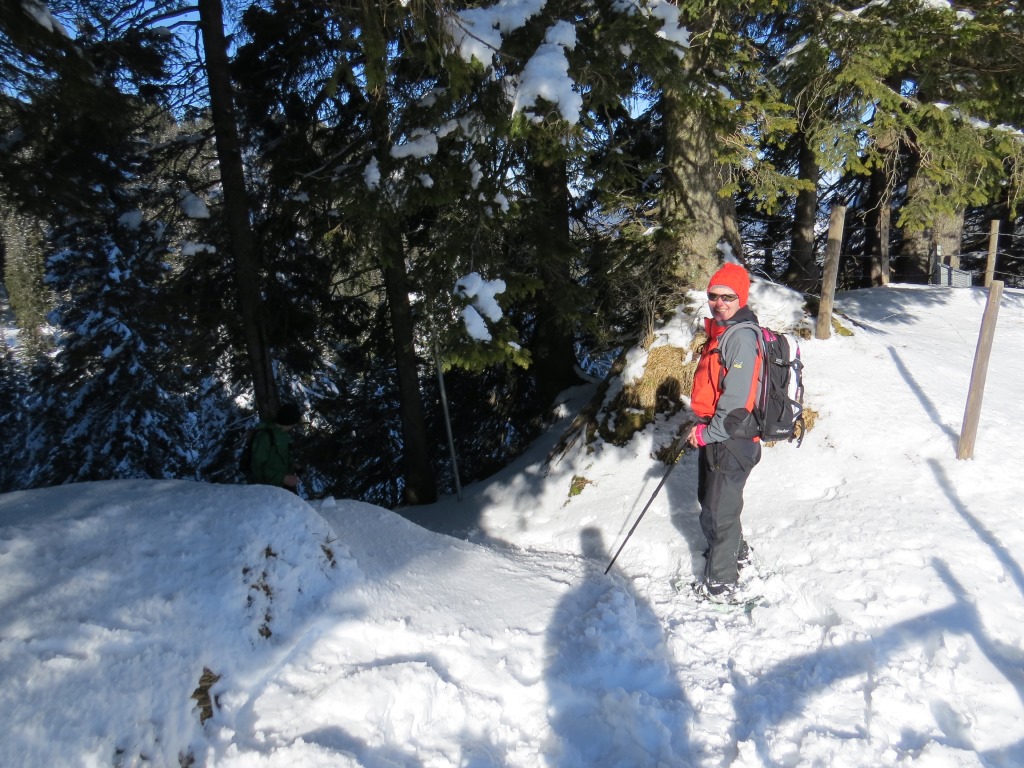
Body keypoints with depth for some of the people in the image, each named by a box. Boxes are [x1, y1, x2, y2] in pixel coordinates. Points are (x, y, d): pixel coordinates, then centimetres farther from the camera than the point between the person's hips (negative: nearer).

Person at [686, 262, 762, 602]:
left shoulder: (741, 336, -20)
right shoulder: (721, 331, 12)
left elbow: (737, 400, -25)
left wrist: (707, 433, -15)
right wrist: (701, 425, 13)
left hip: (731, 440, -10)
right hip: (713, 434, 10)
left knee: (717, 512, 1)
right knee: (711, 500, 26)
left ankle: (720, 584, 17)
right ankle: (734, 551, 49)